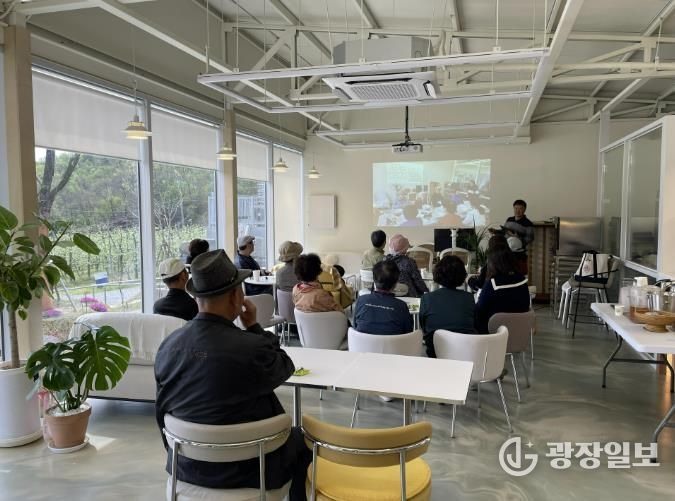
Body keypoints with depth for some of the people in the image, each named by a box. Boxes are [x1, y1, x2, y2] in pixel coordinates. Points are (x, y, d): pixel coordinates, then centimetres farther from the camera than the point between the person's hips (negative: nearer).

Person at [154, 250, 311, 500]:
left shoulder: (167, 346, -12)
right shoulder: (252, 348, -30)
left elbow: (163, 410, 2)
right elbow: (285, 367, -7)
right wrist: (254, 327, -4)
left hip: (187, 465, 5)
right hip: (245, 469, -5)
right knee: (299, 441, 23)